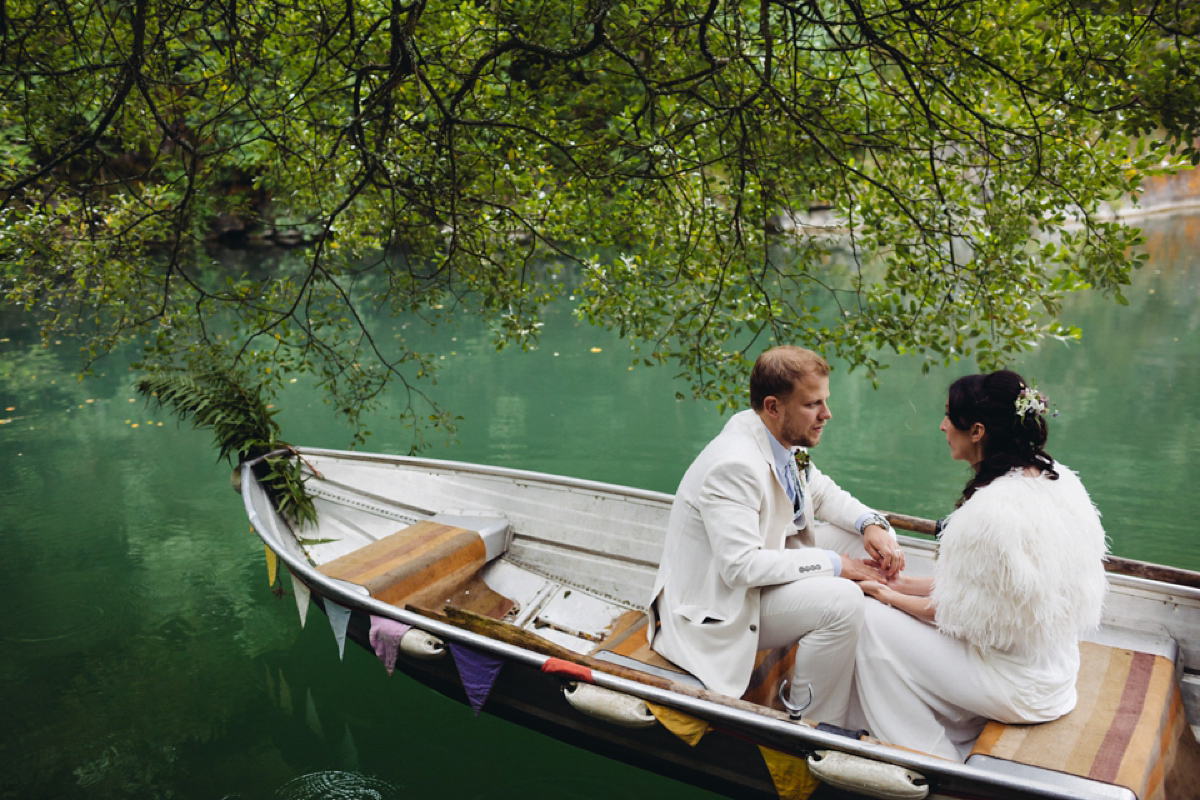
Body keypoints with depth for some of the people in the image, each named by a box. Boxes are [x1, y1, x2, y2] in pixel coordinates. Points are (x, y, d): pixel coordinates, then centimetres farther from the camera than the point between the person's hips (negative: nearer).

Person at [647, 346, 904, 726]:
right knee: (839, 600, -27)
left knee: (862, 542, 3)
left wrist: (871, 524, -6)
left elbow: (822, 491, 14)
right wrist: (832, 563, -26)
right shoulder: (734, 465, -30)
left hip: (762, 562, 10)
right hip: (718, 606, -10)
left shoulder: (782, 439, -2)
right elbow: (741, 566, -34)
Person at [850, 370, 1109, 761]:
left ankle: (935, 768, 12)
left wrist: (889, 596, -1)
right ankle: (954, 741, 24)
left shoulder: (991, 510, -30)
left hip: (1020, 690, -9)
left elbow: (956, 614, -17)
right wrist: (909, 584, 8)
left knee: (873, 621, -3)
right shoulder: (1058, 479, -2)